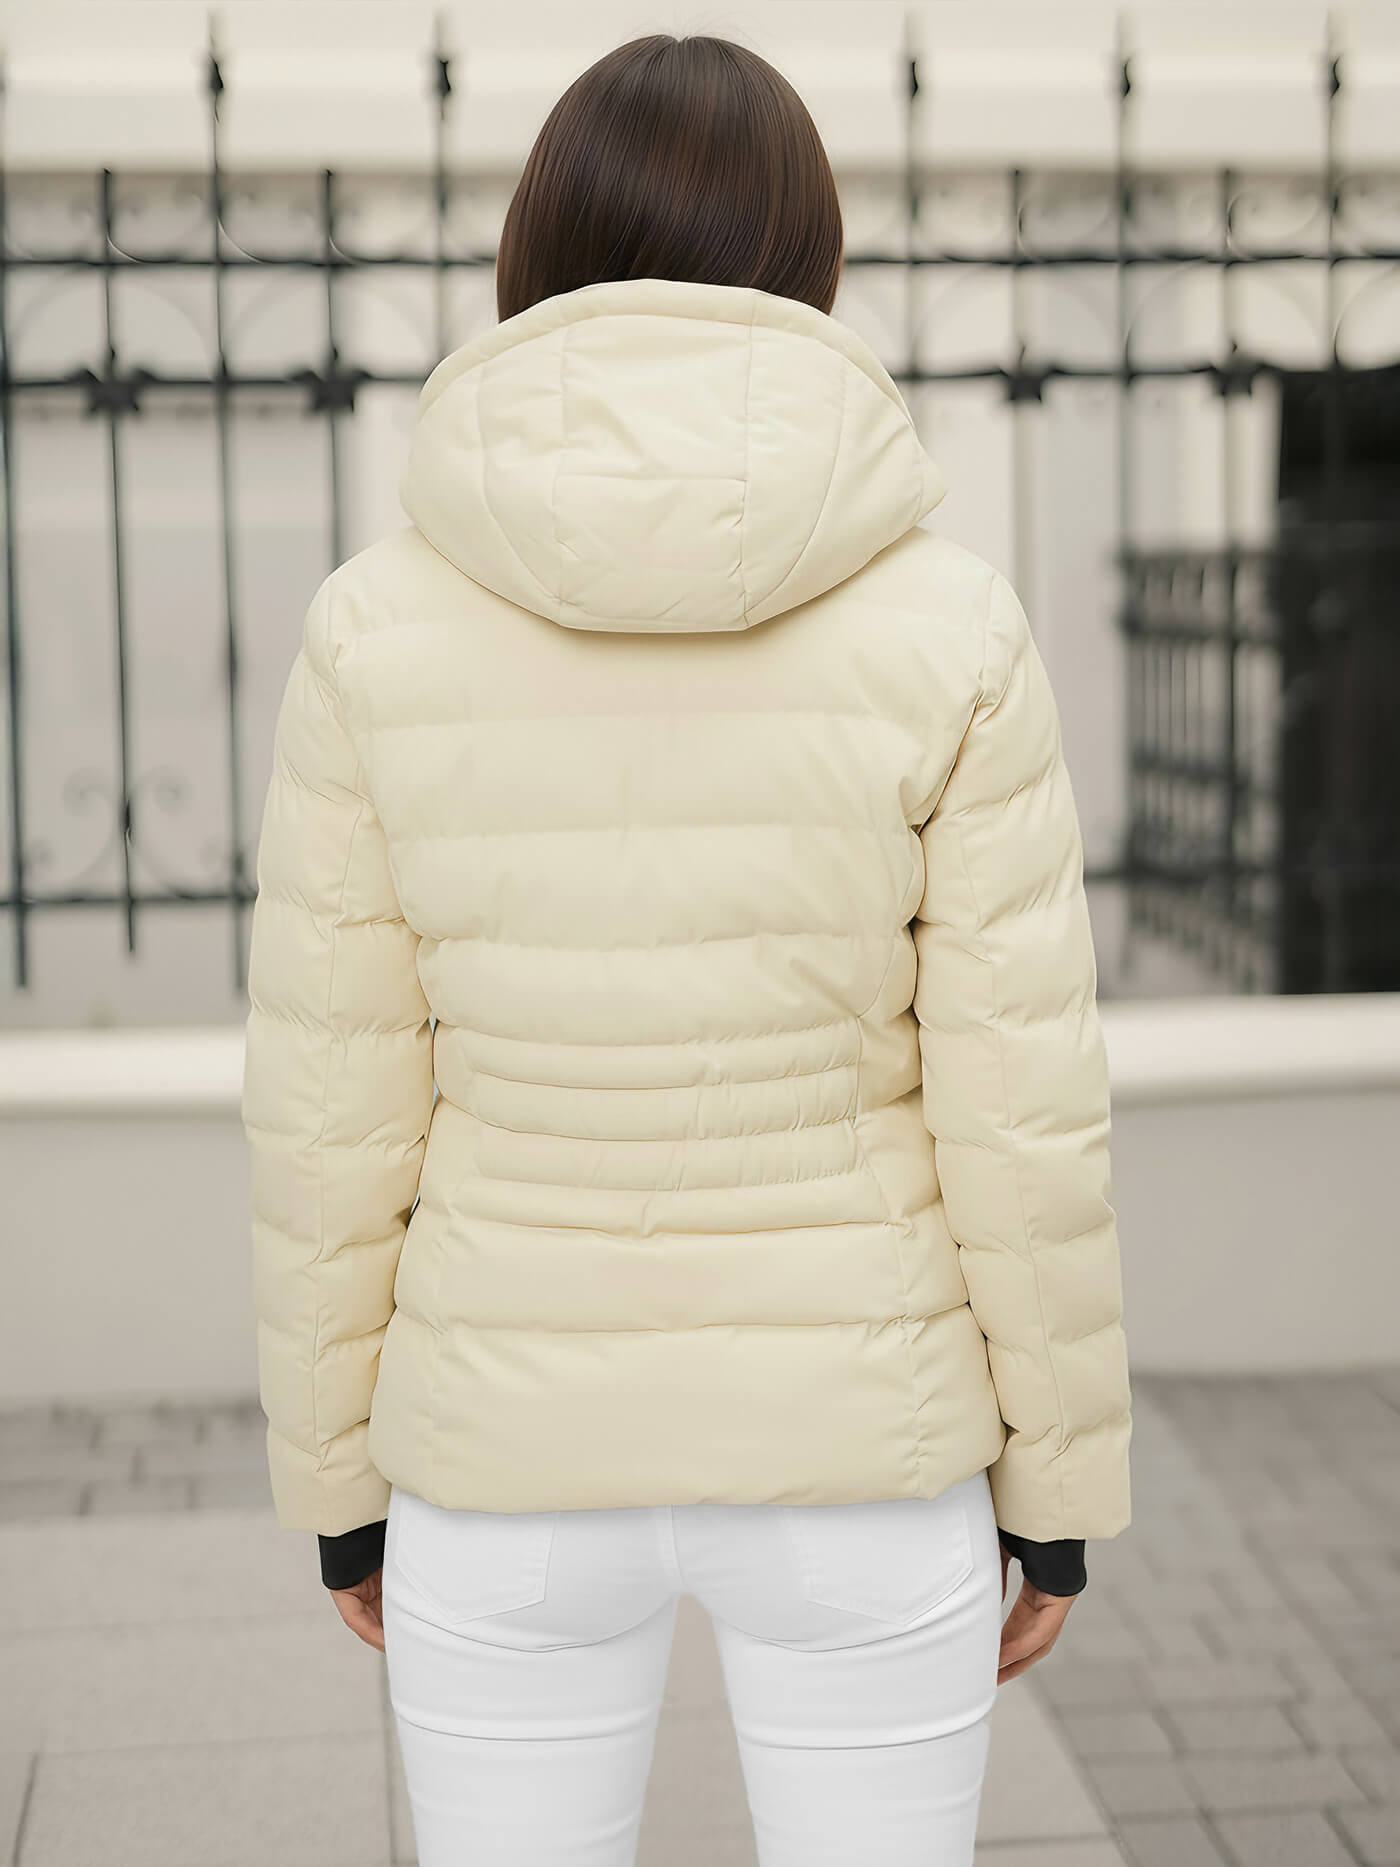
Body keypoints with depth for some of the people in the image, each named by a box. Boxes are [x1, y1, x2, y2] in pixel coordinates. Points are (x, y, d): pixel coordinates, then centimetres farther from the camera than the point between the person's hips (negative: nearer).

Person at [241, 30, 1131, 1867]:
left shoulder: (378, 629, -11)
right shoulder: (951, 629, -13)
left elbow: (335, 1113, -6)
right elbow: (1019, 1107, -10)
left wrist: (340, 1473, 8)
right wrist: (1058, 1477, 4)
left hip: (520, 1450, 1)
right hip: (851, 1442, 0)